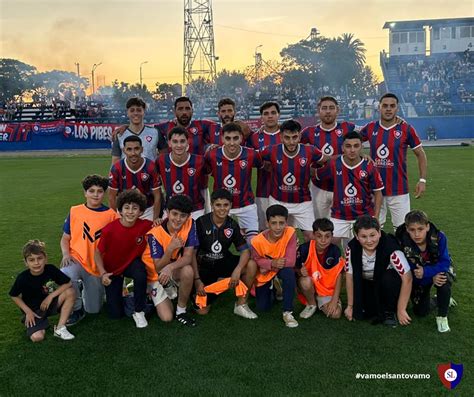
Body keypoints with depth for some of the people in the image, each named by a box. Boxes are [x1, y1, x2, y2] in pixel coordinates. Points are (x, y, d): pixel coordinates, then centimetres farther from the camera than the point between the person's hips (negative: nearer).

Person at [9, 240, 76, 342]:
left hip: (49, 303, 2)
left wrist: (50, 296, -19)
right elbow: (14, 296, -5)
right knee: (37, 337, -26)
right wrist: (28, 311, -10)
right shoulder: (22, 278, -21)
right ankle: (43, 323, 12)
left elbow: (68, 283, -12)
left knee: (70, 292, -24)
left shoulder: (51, 269, -17)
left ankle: (60, 328, -12)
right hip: (33, 310, -2)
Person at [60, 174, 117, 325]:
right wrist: (66, 254, -12)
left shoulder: (111, 215, -3)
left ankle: (84, 288, 40)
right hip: (77, 260, 0)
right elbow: (65, 238, 6)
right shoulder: (75, 211, 0)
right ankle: (76, 309, -7)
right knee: (65, 275, -36)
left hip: (98, 267, 1)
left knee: (93, 309, 6)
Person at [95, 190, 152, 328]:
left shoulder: (145, 226, -20)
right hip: (112, 269, -1)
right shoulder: (109, 229, -25)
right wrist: (102, 273, -24)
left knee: (141, 275, -37)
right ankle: (114, 293, 35)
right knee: (115, 313, -1)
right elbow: (98, 252, -12)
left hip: (132, 263, 1)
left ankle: (139, 312, -12)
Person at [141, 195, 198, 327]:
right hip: (155, 274, -2)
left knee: (188, 271, -34)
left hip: (174, 269, 2)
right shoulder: (156, 233, -25)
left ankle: (181, 311, -11)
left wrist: (170, 268, -40)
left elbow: (188, 257, -20)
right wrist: (170, 248, -41)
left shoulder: (190, 224, -17)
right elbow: (158, 268, -23)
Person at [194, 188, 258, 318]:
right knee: (202, 310, -10)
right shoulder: (201, 222, -15)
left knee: (251, 265, -26)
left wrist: (237, 270, -29)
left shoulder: (232, 225, -6)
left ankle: (241, 305, -8)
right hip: (204, 266, -2)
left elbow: (245, 250, -10)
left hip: (224, 262, 2)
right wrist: (197, 280, -16)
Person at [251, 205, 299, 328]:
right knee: (263, 307, 2)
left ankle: (287, 312, -21)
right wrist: (272, 263, -32)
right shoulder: (257, 241, -29)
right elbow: (256, 262, -12)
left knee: (289, 272, -36)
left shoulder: (290, 233, -29)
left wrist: (268, 265, -27)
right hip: (264, 274, 1)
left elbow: (290, 261, -30)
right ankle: (272, 289, 37)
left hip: (282, 268, -1)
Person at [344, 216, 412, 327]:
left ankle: (390, 312, -7)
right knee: (359, 314, -19)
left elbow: (407, 278, -27)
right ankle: (379, 308, 14)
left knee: (388, 278, -35)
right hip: (366, 284, 2)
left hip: (389, 282, -2)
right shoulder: (352, 249, -21)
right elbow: (350, 276, -11)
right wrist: (350, 306, -7)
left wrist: (401, 310, -22)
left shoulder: (391, 248, -31)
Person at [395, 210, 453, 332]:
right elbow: (410, 272, -23)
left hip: (439, 271, -1)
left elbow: (445, 262, -26)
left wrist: (426, 272, -42)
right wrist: (432, 278, -36)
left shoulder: (439, 237, -28)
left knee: (444, 282, -36)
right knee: (421, 312, -2)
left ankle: (442, 317, -12)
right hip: (418, 278, 1)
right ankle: (427, 298, 34)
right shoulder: (403, 243, -28)